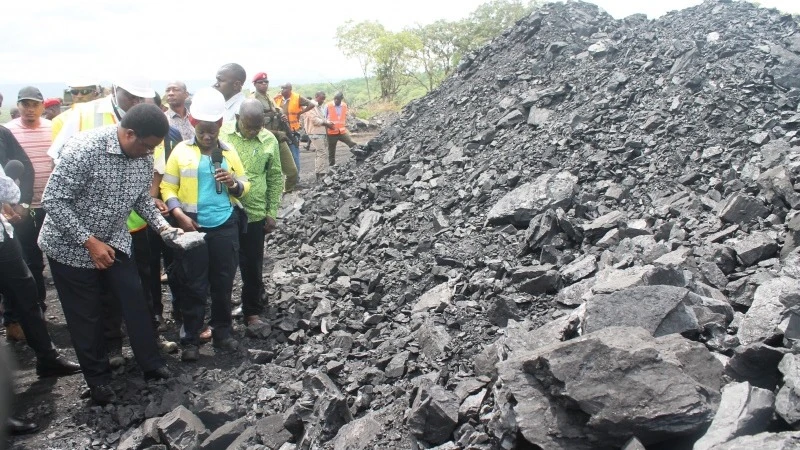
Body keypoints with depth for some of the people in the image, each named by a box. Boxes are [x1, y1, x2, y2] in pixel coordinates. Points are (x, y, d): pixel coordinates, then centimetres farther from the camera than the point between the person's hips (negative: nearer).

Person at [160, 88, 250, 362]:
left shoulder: (229, 152, 6)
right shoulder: (181, 151, -1)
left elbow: (245, 186, 12)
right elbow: (167, 188, -1)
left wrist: (234, 183, -11)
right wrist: (179, 214, -15)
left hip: (225, 227, 2)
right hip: (193, 227, -2)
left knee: (223, 283, 11)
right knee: (194, 286, 5)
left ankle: (222, 331, 26)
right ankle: (190, 339, 16)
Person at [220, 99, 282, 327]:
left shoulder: (269, 141, -4)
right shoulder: (220, 135, -8)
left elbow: (275, 178, 4)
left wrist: (272, 212, 3)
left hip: (254, 214, 1)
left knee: (253, 268, 10)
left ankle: (252, 312, 27)